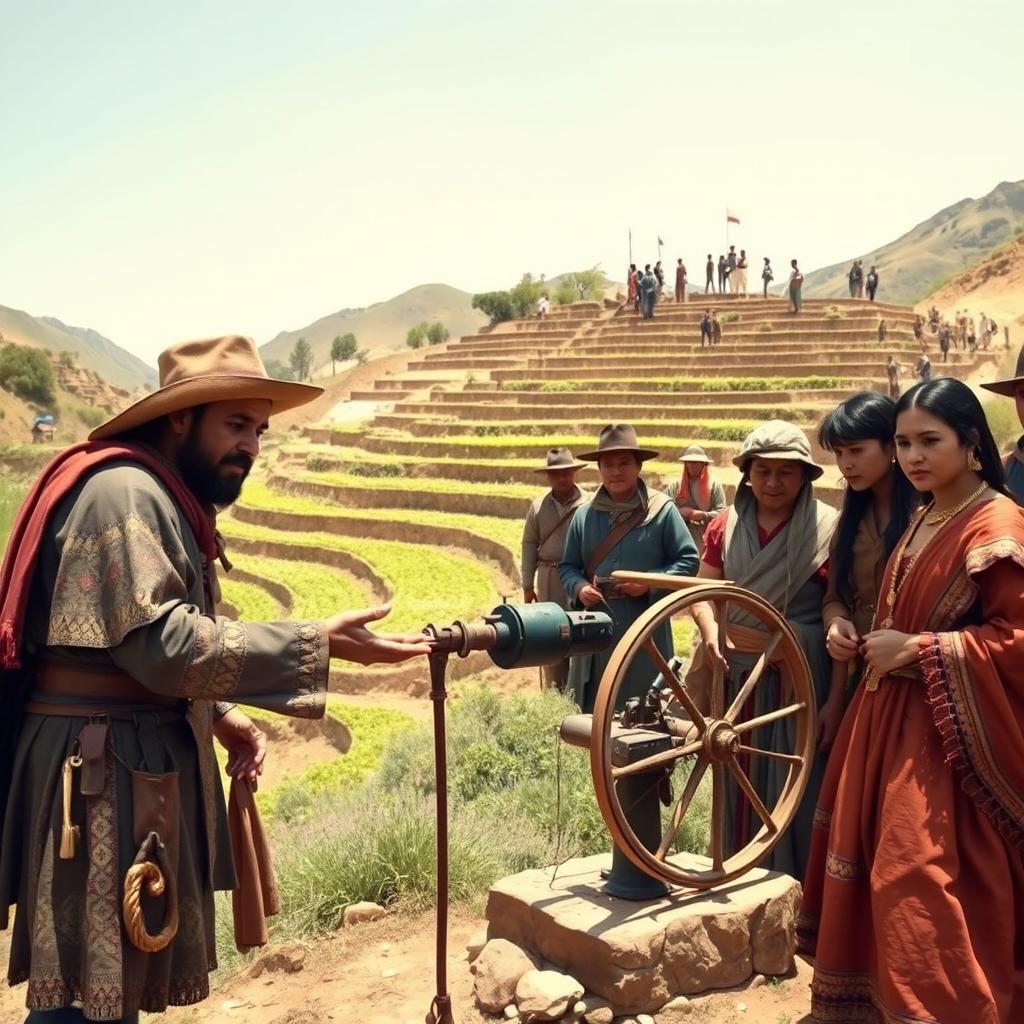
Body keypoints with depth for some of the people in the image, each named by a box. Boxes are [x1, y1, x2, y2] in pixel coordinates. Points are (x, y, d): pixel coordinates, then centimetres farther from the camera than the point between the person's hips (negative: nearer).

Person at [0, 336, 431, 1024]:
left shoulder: (165, 499, 16)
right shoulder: (122, 492, -16)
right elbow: (164, 643, -24)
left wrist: (220, 716, 7)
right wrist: (318, 645, -25)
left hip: (139, 764, 10)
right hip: (103, 771, -10)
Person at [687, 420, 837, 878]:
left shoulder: (827, 528, -6)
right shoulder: (724, 526, 7)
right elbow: (702, 592, 10)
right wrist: (711, 632, -12)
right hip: (734, 672, 4)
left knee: (792, 785, 2)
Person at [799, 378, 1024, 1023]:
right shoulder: (923, 520, 14)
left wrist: (917, 649, -18)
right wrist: (882, 644, 6)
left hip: (947, 730, -9)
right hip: (892, 718, 9)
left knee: (927, 886, -5)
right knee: (883, 874, 14)